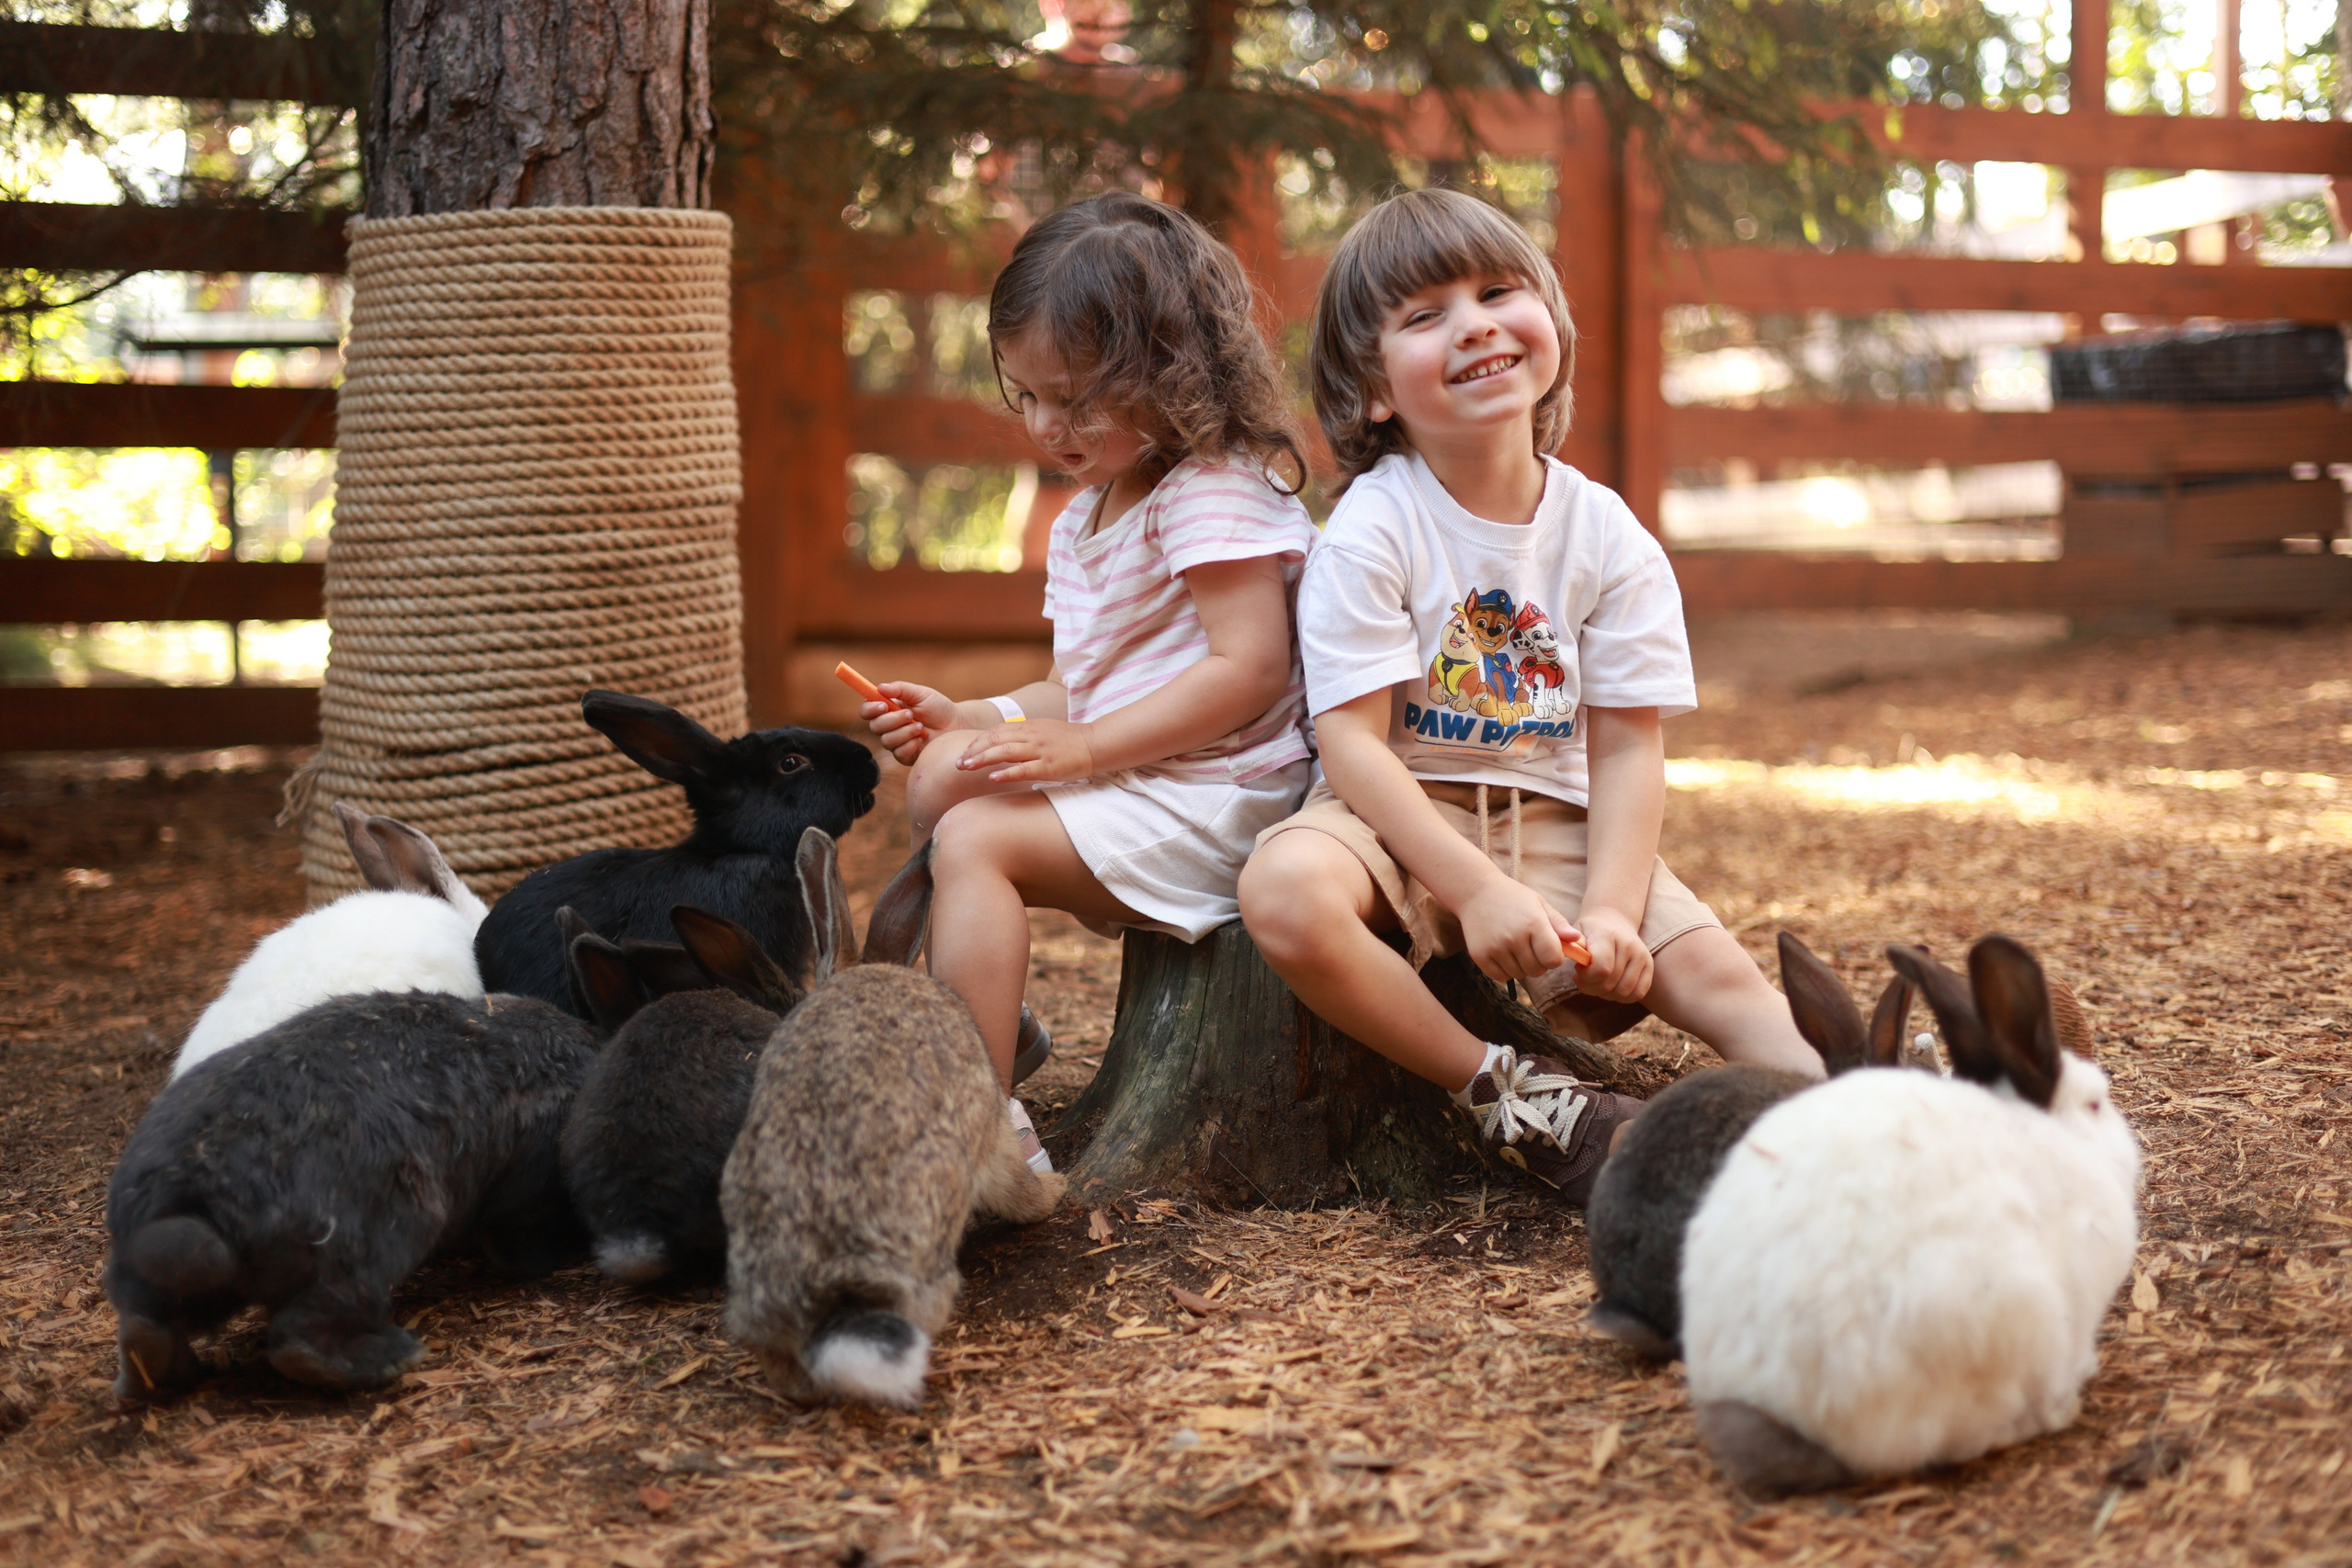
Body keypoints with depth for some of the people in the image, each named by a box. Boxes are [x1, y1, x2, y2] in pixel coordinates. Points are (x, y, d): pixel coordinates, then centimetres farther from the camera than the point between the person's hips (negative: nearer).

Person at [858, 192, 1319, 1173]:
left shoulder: (1215, 493, -12)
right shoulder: (1085, 520, 20)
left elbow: (1249, 669, -21)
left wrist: (1086, 746, -22)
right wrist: (968, 720, 5)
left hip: (1210, 796, -10)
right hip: (1129, 792, 10)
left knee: (974, 838, -22)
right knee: (942, 777, 0)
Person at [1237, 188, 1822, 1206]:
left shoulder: (1607, 536, -1)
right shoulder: (1371, 529, -11)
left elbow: (1626, 749, -2)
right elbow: (1353, 741, -16)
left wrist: (1611, 910, -18)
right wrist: (1477, 890, -26)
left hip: (1555, 821, 3)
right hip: (1399, 817, -3)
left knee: (1710, 966, -18)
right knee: (1285, 889, -34)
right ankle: (1506, 1094, -23)